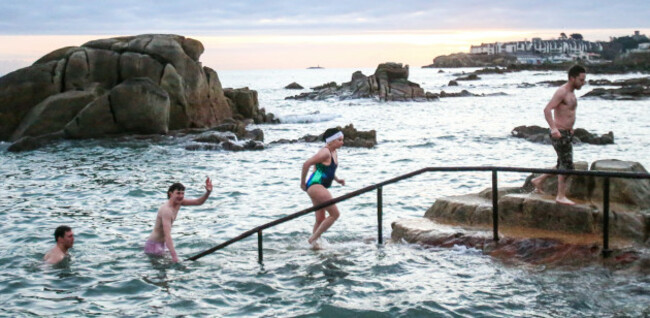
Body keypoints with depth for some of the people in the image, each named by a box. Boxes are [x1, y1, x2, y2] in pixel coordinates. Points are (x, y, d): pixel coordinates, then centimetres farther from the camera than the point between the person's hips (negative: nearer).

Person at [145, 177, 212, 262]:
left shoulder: (178, 202, -2)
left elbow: (198, 202, -2)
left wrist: (208, 192, -22)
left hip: (161, 243, 10)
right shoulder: (166, 210, -29)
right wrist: (174, 256, -45)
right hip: (154, 244, -10)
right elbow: (167, 235, -37)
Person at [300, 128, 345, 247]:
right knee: (335, 214, -12)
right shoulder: (325, 152, -16)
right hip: (315, 185, -10)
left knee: (320, 219, 14)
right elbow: (306, 164, -18)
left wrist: (337, 179, 14)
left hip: (321, 187, 10)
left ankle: (313, 242, 23)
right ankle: (313, 238, -5)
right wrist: (302, 182, -11)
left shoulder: (334, 153, 14)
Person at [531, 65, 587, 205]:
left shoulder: (571, 93, 13)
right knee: (567, 165, -5)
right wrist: (553, 128, -36)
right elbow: (547, 109, -27)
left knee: (563, 165, 17)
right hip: (560, 134, -9)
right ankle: (561, 196, 4)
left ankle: (539, 180, 28)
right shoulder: (561, 92, -16)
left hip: (567, 134, 10)